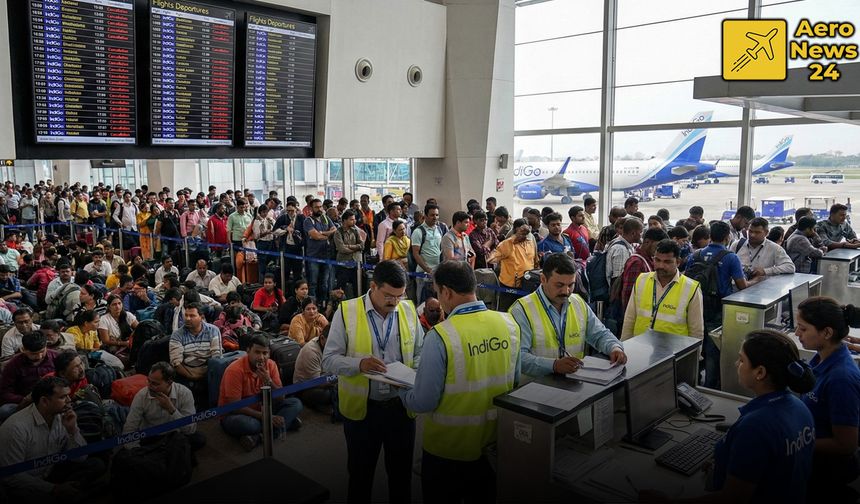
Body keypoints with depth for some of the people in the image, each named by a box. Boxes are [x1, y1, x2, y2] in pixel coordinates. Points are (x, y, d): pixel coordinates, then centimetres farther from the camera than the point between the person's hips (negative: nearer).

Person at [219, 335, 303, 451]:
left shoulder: (271, 365, -6)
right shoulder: (235, 370, -21)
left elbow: (281, 399, -6)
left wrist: (268, 381, -25)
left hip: (261, 410, 6)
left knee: (295, 403, -12)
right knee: (244, 423, -40)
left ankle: (260, 436, -28)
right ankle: (286, 422, -18)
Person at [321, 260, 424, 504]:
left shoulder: (409, 310, -1)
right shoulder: (346, 311, -10)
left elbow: (420, 352, 9)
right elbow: (328, 360, -10)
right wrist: (359, 364, -27)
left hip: (402, 406, 2)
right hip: (361, 407, -2)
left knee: (401, 471, 19)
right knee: (360, 472, 18)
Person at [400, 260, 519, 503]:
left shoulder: (440, 336, -26)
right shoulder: (509, 323, -9)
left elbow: (423, 402, -20)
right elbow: (514, 382, 4)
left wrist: (402, 392, 0)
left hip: (448, 449, -4)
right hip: (496, 442, 5)